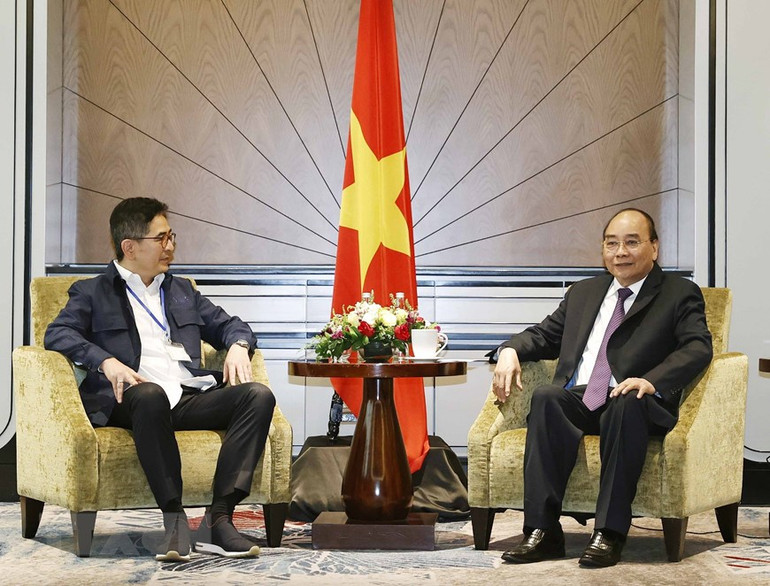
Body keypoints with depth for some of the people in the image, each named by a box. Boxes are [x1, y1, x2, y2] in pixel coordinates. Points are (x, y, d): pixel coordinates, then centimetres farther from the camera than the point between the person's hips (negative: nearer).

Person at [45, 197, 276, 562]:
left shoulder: (182, 291, 31)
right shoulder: (93, 293, 16)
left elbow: (229, 325, 33)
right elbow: (57, 334, 0)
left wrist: (238, 345, 8)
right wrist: (107, 361, -17)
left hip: (190, 398, 5)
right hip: (134, 399, -5)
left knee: (258, 395, -24)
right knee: (149, 394, -41)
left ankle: (219, 517, -29)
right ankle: (174, 517, -36)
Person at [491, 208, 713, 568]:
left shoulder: (681, 294, 10)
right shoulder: (583, 293, 26)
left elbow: (698, 347, -5)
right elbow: (544, 335, 28)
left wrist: (652, 380, -25)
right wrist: (510, 350, 3)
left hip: (632, 402, -4)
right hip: (577, 399, 4)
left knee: (627, 404, -38)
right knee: (545, 398, -30)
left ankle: (610, 533, -35)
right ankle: (543, 531, -32)